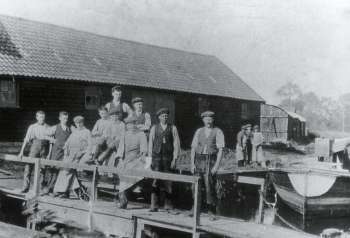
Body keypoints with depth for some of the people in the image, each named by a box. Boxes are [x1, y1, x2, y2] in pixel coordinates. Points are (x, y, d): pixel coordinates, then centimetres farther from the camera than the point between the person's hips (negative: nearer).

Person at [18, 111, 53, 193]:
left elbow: (51, 140, 8)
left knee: (42, 168, 0)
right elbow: (26, 139, 6)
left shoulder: (48, 128, 10)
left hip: (44, 148, 0)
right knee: (28, 166, -9)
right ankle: (25, 186, -7)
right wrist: (21, 151, -1)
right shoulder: (32, 127, 10)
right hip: (35, 147, 0)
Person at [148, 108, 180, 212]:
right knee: (155, 181, -5)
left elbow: (176, 144, 3)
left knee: (167, 181, 2)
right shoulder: (154, 128, 10)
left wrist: (174, 159, -3)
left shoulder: (173, 128, 6)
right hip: (156, 157, 1)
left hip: (168, 158, 0)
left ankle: (168, 204, 12)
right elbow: (150, 143, 10)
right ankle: (154, 205, -2)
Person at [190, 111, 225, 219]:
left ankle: (211, 211, 5)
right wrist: (192, 164, 3)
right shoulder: (199, 131, 12)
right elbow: (193, 148, 11)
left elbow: (220, 150, -3)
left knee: (210, 186, -5)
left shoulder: (218, 132, 2)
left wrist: (216, 165, -11)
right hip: (198, 160, 3)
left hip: (210, 161, -3)